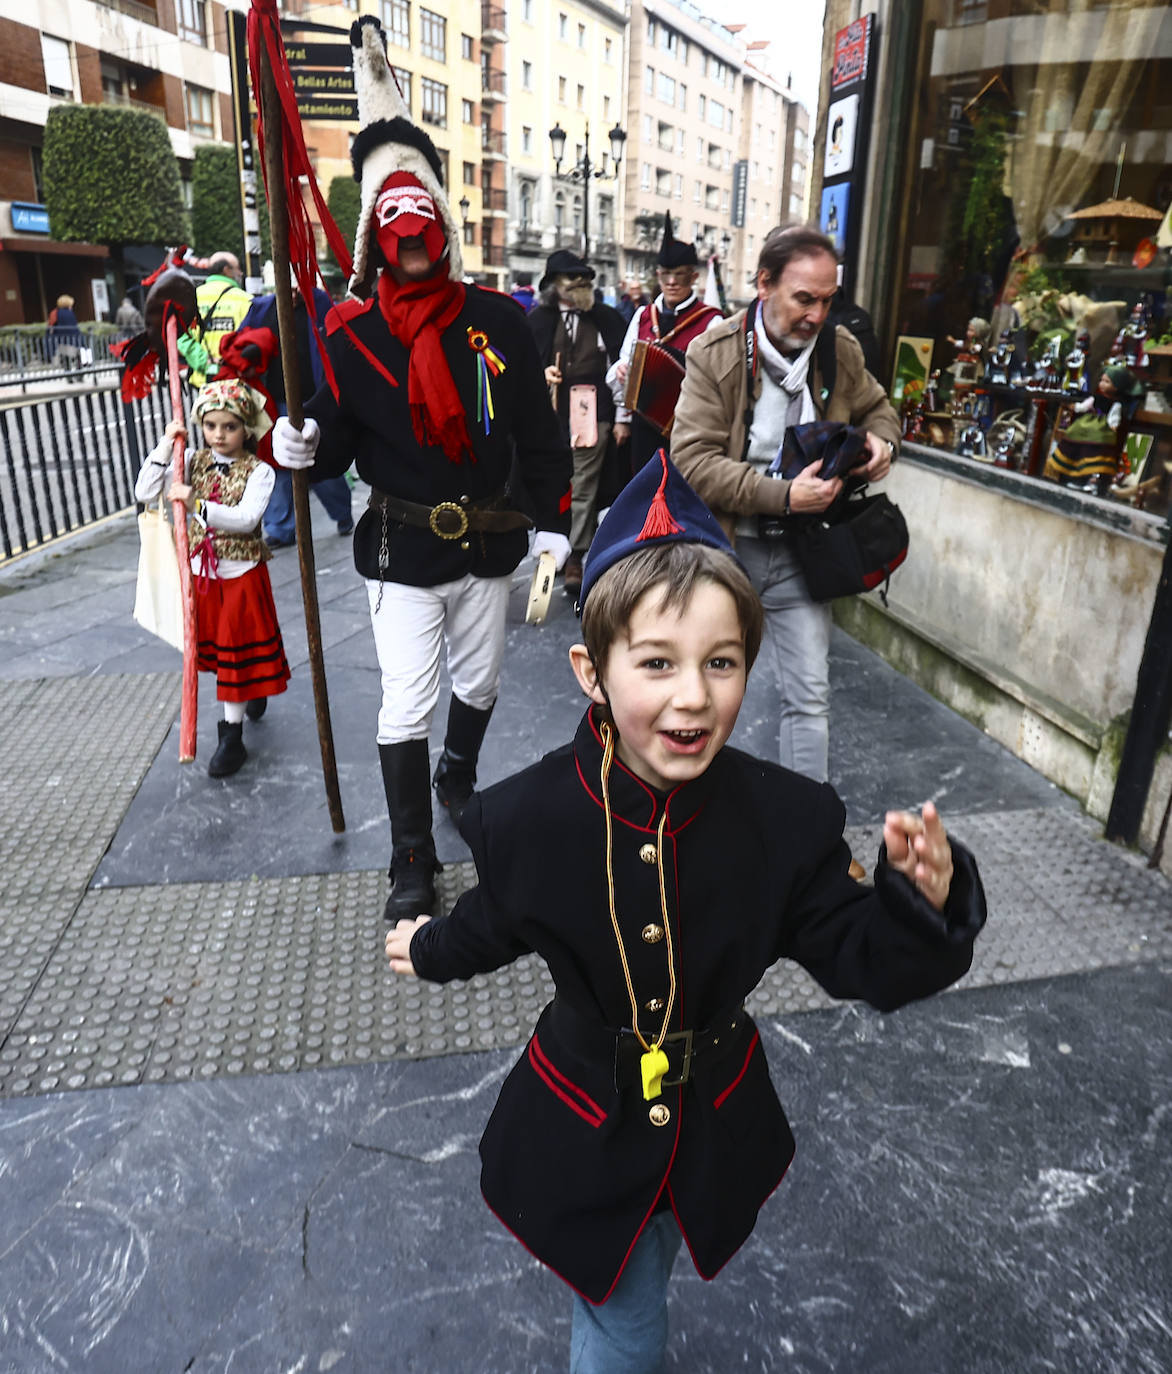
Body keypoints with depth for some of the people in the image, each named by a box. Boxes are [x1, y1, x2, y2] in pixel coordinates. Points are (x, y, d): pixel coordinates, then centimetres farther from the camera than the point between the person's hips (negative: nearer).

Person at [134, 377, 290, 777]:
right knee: (217, 645, 17)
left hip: (242, 574, -5)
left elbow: (246, 519, -27)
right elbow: (145, 493, -7)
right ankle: (253, 694, 42)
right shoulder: (194, 462, 0)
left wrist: (197, 505, -36)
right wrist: (165, 447, -14)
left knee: (238, 650, 1)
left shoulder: (258, 471, -11)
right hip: (202, 571, 5)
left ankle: (232, 734, 9)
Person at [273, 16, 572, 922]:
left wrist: (552, 526, -4)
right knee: (407, 706, -1)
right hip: (401, 547, -2)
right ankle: (413, 865, 15)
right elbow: (336, 443, 0)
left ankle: (459, 779, 50)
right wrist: (301, 448, -23)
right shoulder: (351, 333, -4)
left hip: (490, 539, 2)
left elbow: (538, 433, 0)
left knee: (480, 685, 19)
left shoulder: (497, 321, -2)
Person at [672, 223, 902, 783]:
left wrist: (881, 441, -7)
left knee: (810, 699, 6)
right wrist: (783, 495, -27)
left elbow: (876, 406, 18)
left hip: (799, 554, 3)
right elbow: (693, 461, -20)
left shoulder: (840, 350, -1)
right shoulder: (714, 353, -12)